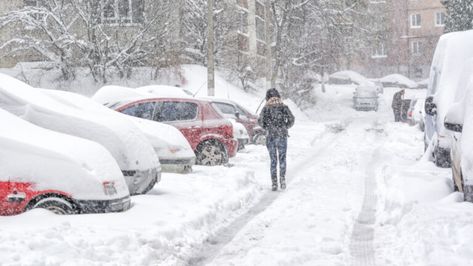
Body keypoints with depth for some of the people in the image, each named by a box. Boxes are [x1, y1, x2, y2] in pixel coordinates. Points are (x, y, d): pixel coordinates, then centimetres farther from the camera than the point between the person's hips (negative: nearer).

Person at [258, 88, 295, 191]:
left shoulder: (266, 108, -2)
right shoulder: (284, 107, 0)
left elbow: (260, 121, -8)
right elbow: (291, 120, -4)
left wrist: (268, 128, 9)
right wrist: (284, 128, 12)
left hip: (270, 136, 0)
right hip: (282, 136, 0)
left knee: (273, 160, 7)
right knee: (282, 158, 11)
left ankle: (274, 182, 3)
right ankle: (282, 179, -4)